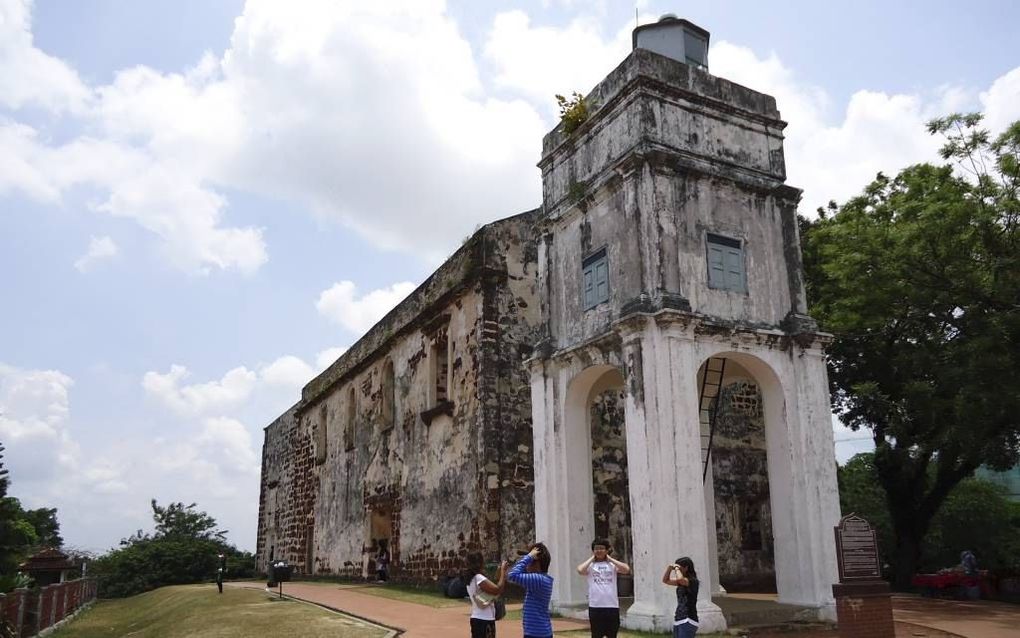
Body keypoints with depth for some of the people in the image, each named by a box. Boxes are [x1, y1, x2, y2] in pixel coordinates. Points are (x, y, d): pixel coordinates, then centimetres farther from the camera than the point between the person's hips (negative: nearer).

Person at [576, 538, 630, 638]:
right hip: (595, 606, -1)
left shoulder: (612, 564, 5)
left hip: (612, 606, 1)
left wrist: (609, 558, -4)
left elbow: (626, 569, -13)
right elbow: (580, 570, -19)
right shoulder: (590, 565, 2)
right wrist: (592, 558, -4)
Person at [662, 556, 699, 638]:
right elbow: (665, 580, 21)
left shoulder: (693, 581, -9)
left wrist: (677, 568, -11)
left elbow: (680, 579, -30)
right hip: (678, 620, 9)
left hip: (688, 621, -9)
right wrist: (670, 568, 7)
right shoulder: (682, 582, 15)